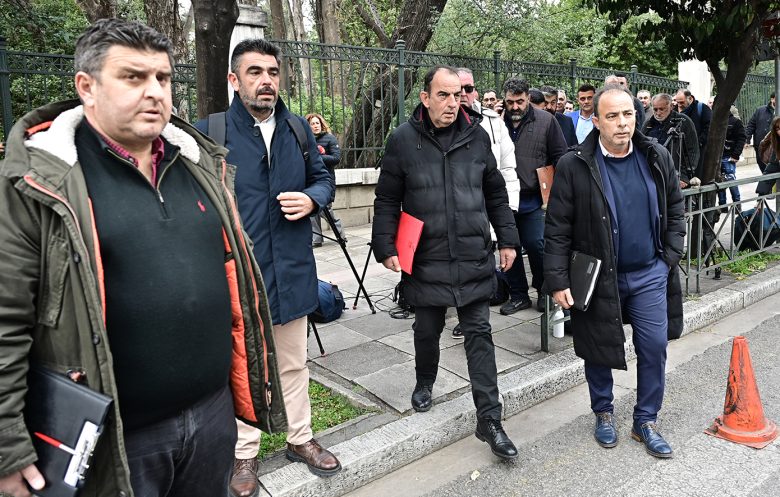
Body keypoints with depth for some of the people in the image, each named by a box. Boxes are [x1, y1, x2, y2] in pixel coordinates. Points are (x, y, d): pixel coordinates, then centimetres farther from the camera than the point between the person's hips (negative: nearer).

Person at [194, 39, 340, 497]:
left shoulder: (299, 128, 6)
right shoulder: (209, 132, -8)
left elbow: (324, 179, 15)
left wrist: (311, 198, -7)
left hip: (291, 270, 4)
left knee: (294, 363, 19)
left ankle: (301, 438, 38)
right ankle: (245, 454, 32)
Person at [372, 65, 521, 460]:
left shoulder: (477, 135, 4)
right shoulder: (403, 139, -3)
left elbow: (496, 194, 12)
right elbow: (387, 201, 1)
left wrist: (507, 239, 9)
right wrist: (385, 247, -5)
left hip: (474, 258, 1)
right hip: (426, 259, -1)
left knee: (479, 334, 3)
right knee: (427, 329, 14)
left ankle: (489, 420, 11)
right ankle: (424, 382, 44)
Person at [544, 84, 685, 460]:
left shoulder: (657, 157, 0)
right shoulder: (574, 166, -12)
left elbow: (675, 210, 12)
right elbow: (557, 229, -10)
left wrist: (671, 256, 3)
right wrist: (557, 281, -13)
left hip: (650, 273, 3)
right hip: (597, 277, -3)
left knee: (654, 348, 6)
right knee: (598, 352, 10)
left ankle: (645, 421, 27)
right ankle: (604, 414, 35)